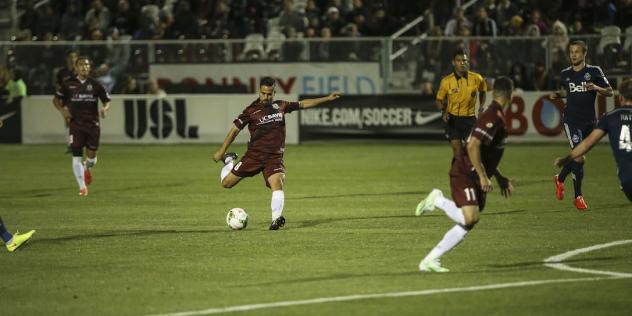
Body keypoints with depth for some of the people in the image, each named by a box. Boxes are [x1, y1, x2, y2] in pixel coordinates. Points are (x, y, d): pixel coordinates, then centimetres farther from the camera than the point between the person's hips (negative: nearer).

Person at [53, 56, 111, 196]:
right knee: (76, 156, -8)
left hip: (93, 124, 1)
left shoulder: (95, 84, 3)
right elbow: (56, 99, 10)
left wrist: (105, 108, -12)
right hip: (76, 123, -1)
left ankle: (86, 168, 41)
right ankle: (82, 187, 1)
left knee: (92, 156, 3)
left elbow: (107, 100, 10)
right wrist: (62, 110, -8)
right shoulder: (68, 84, 1)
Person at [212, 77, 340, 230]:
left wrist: (327, 98, 22)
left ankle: (276, 219, -31)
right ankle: (229, 161, 34)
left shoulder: (280, 106, 8)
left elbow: (303, 104, 20)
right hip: (254, 154, -1)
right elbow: (235, 130, 0)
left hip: (274, 157, 1)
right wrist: (221, 151, -1)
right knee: (226, 183, 2)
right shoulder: (252, 110, -3)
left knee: (277, 183, -26)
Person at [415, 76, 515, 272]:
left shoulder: (496, 116, 16)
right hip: (465, 174, -10)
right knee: (469, 218, -25)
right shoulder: (493, 117, -16)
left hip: (476, 179, 10)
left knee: (467, 225, 5)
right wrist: (483, 176, -23)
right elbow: (473, 146, -25)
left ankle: (430, 260, 6)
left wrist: (500, 179, 27)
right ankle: (437, 200, -3)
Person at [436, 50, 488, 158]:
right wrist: (444, 111, -17)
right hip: (453, 119, -1)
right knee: (457, 151, -4)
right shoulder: (446, 81, -10)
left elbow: (483, 91, 18)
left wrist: (481, 106, 6)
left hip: (470, 119, 1)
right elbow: (439, 100, 2)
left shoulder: (476, 79, -5)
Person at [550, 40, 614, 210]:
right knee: (578, 157, -13)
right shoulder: (565, 74, 6)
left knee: (576, 156, 12)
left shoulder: (594, 71, -1)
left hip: (588, 121, 1)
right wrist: (557, 94, 4)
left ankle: (560, 179, 42)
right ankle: (578, 196, -1)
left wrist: (596, 88, -18)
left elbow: (610, 92, 1)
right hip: (571, 120, -1)